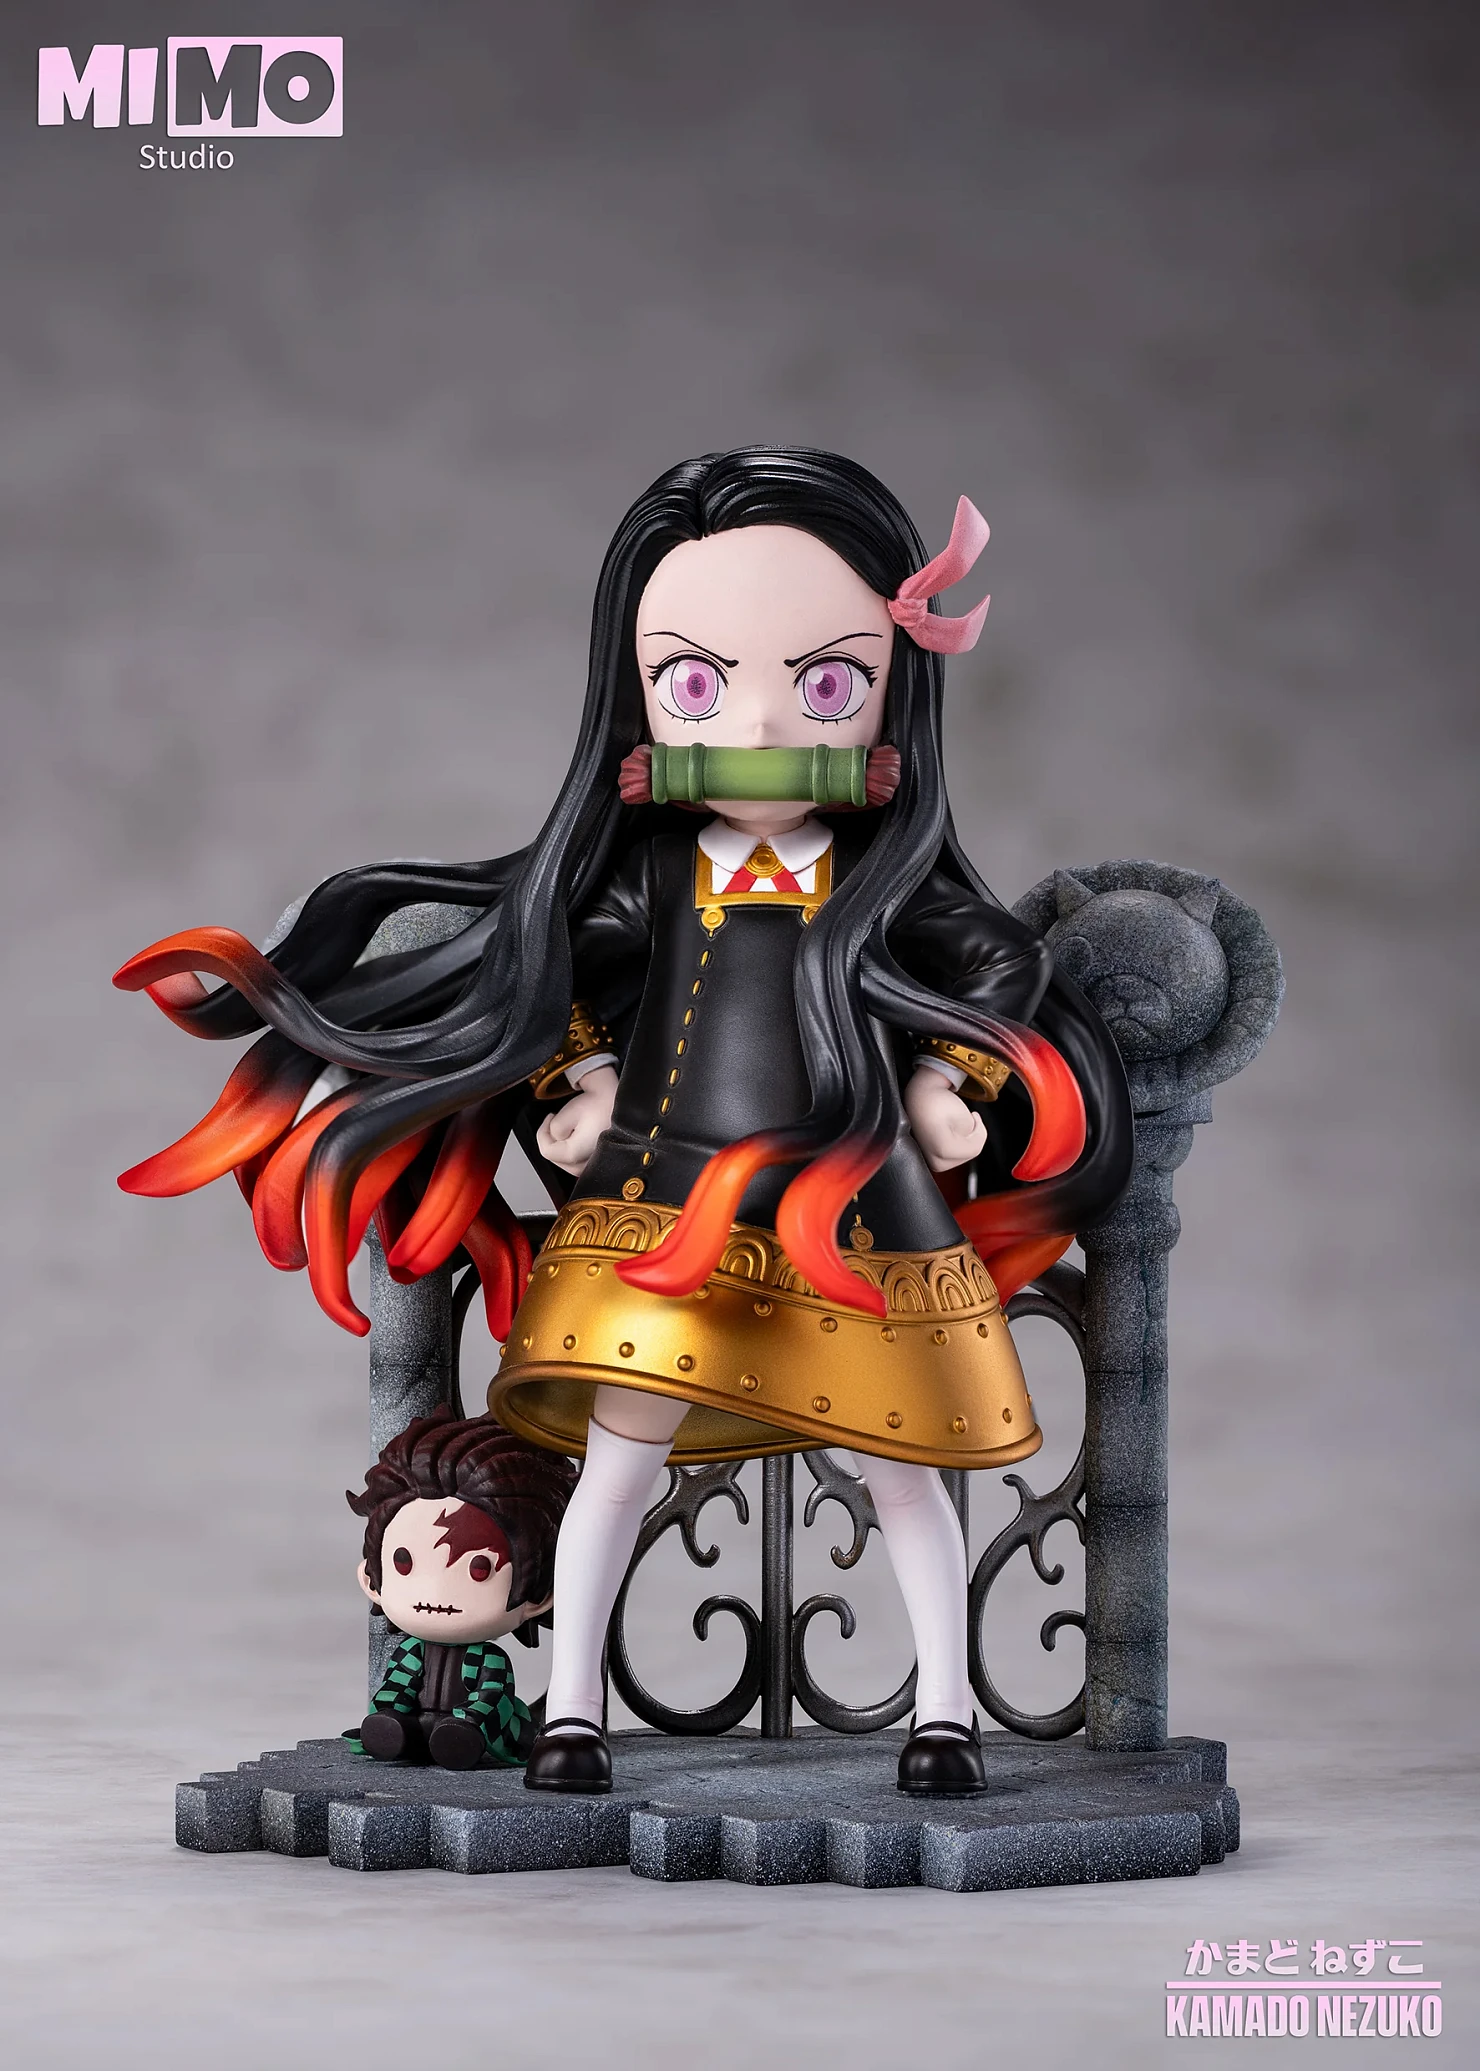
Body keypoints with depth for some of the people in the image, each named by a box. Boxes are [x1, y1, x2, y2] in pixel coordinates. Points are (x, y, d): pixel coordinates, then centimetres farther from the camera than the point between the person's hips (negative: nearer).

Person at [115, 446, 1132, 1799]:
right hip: (662, 1217, 0)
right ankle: (571, 1710, 15)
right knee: (618, 1463, 2)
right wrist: (578, 1087, -3)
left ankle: (946, 1710, 21)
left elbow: (994, 982, 7)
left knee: (900, 1472, 6)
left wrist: (951, 1090, -4)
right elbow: (558, 979, 8)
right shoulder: (647, 877, 0)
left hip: (853, 1221, 0)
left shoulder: (889, 887, -1)